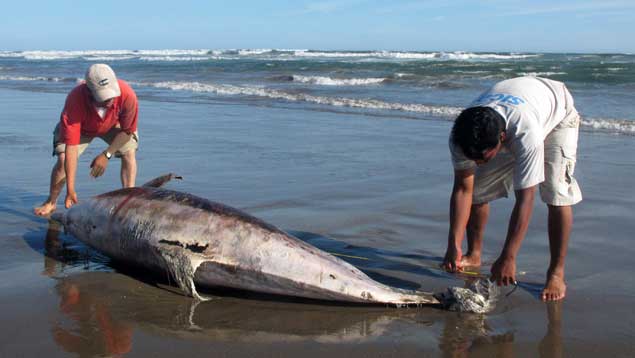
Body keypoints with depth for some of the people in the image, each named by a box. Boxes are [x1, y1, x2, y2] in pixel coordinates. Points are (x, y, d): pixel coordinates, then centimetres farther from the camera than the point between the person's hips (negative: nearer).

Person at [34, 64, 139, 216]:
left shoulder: (127, 95, -41)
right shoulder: (75, 100, -44)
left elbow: (127, 130, -20)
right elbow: (71, 147, -42)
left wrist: (107, 155, -23)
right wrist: (70, 190, -41)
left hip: (113, 124, 2)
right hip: (81, 127, -2)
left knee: (129, 153, -16)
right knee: (63, 159, -17)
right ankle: (51, 202, 3)